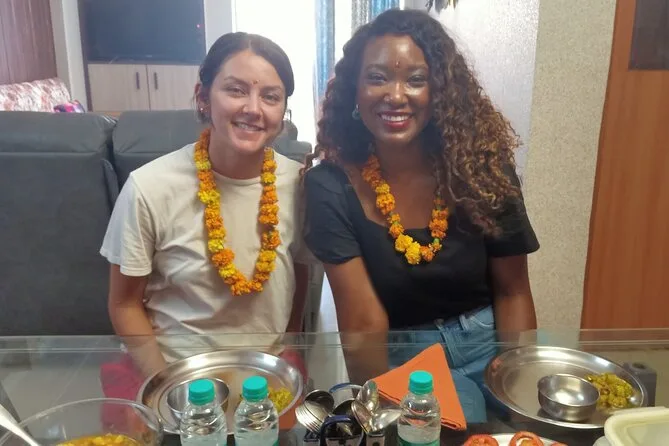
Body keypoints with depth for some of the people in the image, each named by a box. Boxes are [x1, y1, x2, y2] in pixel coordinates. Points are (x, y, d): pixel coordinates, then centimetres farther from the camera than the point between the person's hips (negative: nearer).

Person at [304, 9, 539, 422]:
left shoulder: (483, 166, -8)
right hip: (398, 358, -2)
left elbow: (512, 292, -1)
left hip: (488, 343, 3)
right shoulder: (331, 185, -13)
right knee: (460, 420, -27)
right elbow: (364, 320, -14)